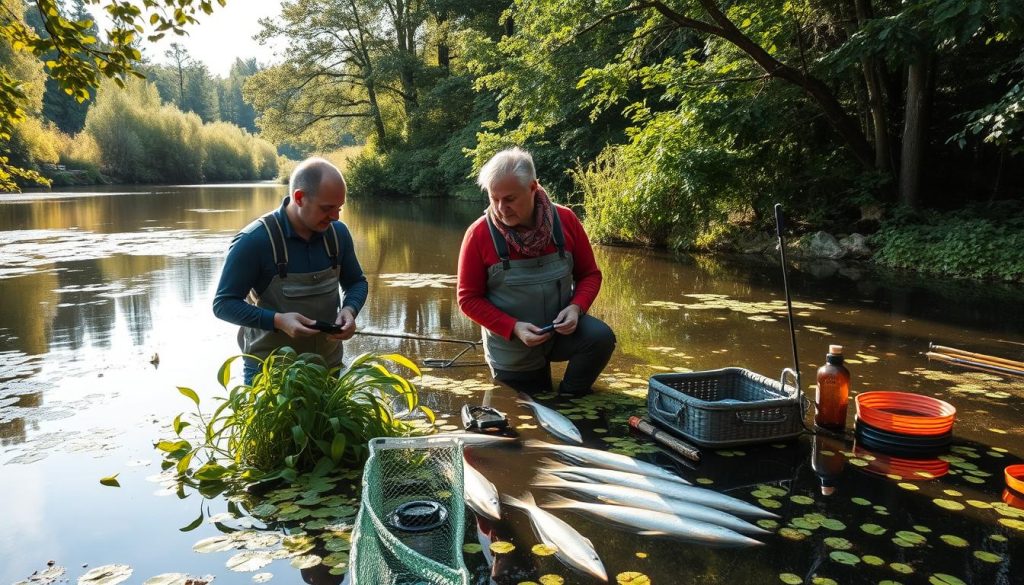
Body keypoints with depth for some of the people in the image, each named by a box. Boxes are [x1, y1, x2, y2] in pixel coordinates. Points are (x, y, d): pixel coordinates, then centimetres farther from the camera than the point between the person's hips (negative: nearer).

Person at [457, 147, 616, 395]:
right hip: (511, 348, -1)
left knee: (600, 336, -27)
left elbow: (590, 274, 1)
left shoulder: (565, 220, -10)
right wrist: (513, 328, -23)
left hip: (560, 330, 1)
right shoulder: (479, 234, -16)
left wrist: (576, 307, -20)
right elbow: (469, 299, -11)